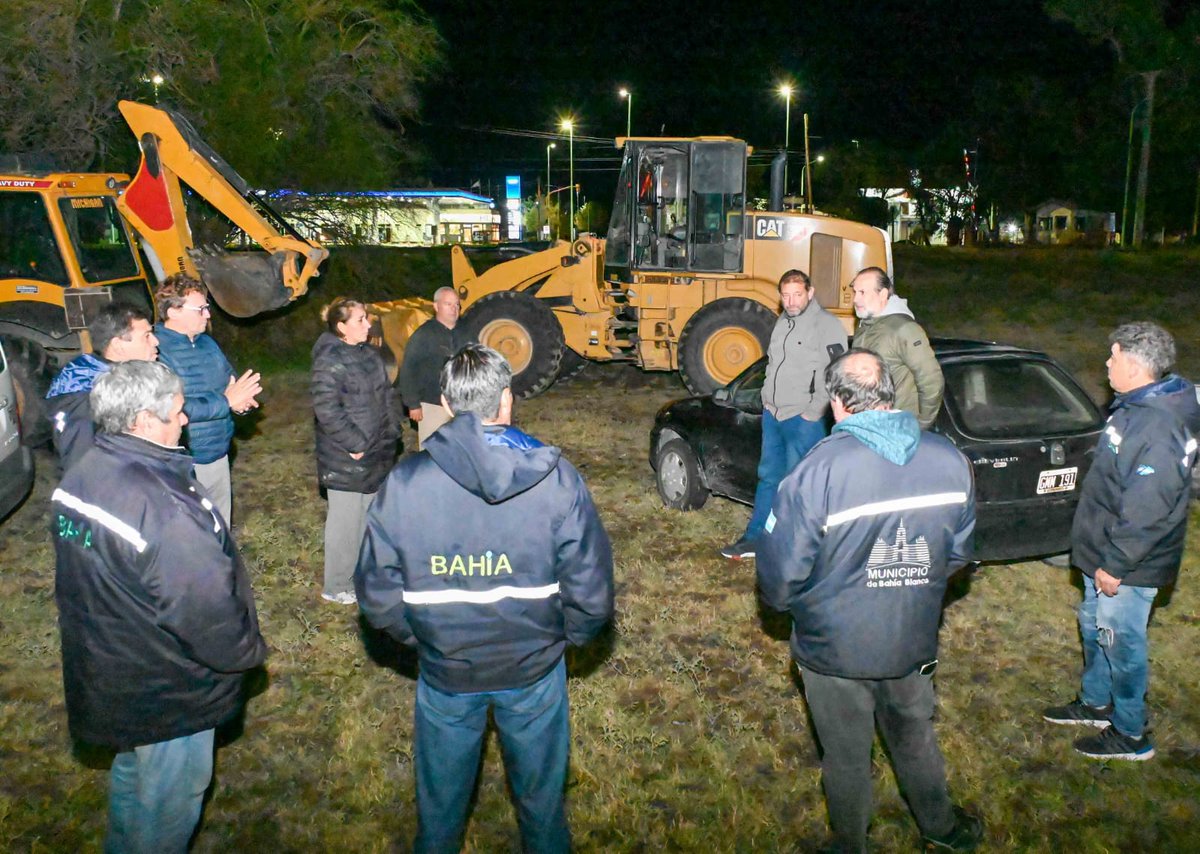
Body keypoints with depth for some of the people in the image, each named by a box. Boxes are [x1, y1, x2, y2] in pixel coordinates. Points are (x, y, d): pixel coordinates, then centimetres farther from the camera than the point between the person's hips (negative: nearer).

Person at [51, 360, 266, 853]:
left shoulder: (78, 477, -6)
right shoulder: (163, 508, -35)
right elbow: (211, 612, -29)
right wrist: (248, 651, -11)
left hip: (103, 677, 9)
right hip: (167, 696, -9)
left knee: (131, 770, 32)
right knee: (170, 799, 15)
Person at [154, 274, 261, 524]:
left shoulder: (207, 343, 8)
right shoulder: (157, 351, -19)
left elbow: (231, 380, 15)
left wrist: (240, 399, -9)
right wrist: (226, 401, -24)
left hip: (219, 456, 8)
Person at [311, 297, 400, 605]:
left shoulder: (370, 354, 8)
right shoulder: (330, 360, -17)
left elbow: (386, 396, 18)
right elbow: (326, 409, -22)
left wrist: (392, 432, 10)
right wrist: (355, 444, -19)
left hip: (376, 454, 8)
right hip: (345, 458, -8)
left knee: (368, 516, 18)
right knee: (346, 520, -1)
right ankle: (336, 586, 13)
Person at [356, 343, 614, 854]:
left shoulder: (403, 483, -18)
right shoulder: (556, 479, -20)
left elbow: (377, 597, -10)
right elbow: (592, 594, -15)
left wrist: (423, 639, 8)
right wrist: (561, 638, 5)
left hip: (444, 674, 1)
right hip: (534, 670, 0)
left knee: (440, 802, 27)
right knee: (541, 797, 26)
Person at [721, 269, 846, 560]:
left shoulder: (827, 325, -12)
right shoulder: (783, 322, 13)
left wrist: (812, 413, -17)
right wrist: (768, 398, 15)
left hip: (804, 420, -8)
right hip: (772, 414, 8)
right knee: (768, 477, 15)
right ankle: (755, 537, 25)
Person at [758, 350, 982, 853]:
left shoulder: (819, 471, -27)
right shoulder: (949, 460, -10)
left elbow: (780, 576, -21)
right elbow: (958, 554, 4)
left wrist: (784, 602, 2)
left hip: (836, 649, -4)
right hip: (914, 643, 4)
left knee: (847, 756, 18)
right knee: (915, 737, 29)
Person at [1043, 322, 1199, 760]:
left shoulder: (1157, 428, -30)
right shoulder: (1136, 406, 4)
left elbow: (1146, 511, -29)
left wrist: (1115, 566, -22)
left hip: (1128, 565, -10)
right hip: (1105, 552, 10)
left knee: (1121, 643, 6)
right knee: (1094, 628, 24)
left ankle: (1130, 735, 24)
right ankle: (1095, 703, 43)